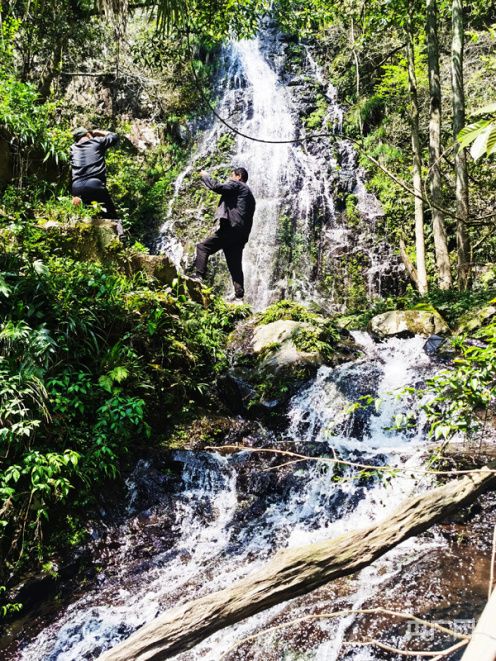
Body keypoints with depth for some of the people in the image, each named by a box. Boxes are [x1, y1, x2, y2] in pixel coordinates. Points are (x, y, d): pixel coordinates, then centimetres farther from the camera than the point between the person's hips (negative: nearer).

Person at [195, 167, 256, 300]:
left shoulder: (236, 185, 4)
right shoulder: (249, 194, 30)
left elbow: (217, 187, -11)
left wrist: (205, 176, 3)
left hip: (230, 228, -9)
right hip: (242, 234, 9)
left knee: (203, 247, -5)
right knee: (235, 265, 8)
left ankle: (199, 277, -16)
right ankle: (239, 295, 2)